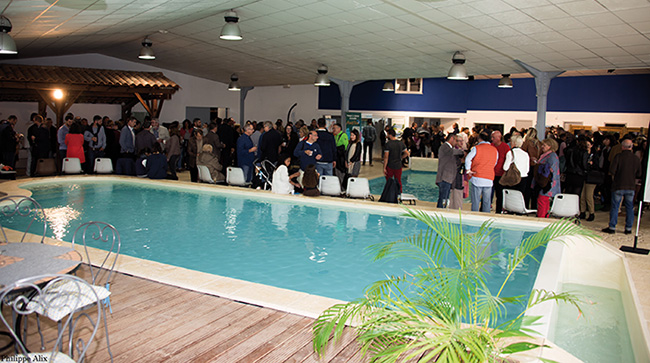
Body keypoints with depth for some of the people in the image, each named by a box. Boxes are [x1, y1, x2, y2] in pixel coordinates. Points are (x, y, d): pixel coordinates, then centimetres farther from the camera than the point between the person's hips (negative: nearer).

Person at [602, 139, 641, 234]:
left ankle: (612, 227, 4)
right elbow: (639, 174, 6)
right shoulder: (636, 158, 2)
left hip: (618, 186, -3)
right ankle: (628, 228, 15)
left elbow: (612, 171, -14)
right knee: (630, 207, 11)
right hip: (631, 187, 3)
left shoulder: (618, 156, -10)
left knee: (615, 206, 3)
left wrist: (613, 178, 5)